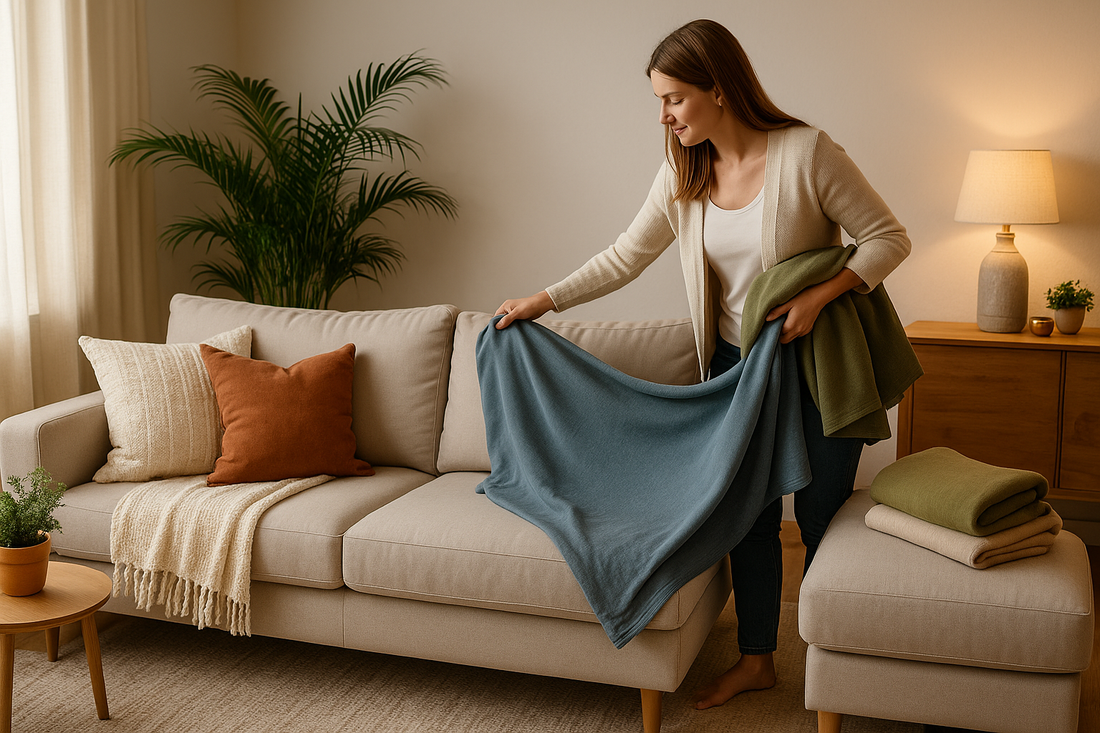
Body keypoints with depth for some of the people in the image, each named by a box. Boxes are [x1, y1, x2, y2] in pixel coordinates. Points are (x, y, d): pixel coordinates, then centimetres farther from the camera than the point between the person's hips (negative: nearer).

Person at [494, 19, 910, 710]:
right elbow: (624, 258, 7)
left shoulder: (807, 152, -18)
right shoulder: (683, 174, -1)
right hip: (736, 363, 5)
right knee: (749, 515, 12)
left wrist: (815, 296, -25)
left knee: (822, 517, 6)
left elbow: (888, 237, -13)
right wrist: (542, 301, 5)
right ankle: (757, 659, 28)